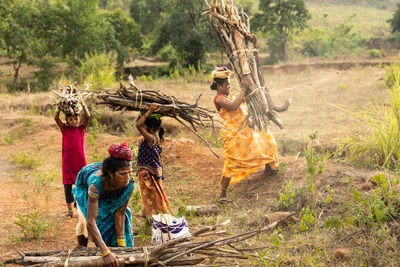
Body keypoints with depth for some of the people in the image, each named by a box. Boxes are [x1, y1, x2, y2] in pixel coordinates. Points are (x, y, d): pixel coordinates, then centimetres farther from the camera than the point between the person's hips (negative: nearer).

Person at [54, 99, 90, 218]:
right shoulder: (64, 128, 0)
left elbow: (87, 116, -15)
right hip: (67, 160, 0)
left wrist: (83, 104, -19)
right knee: (67, 184, 2)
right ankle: (69, 209, 9)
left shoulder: (81, 128, 0)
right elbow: (56, 117, -13)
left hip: (80, 160, 0)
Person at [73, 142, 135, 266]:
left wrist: (121, 242, -30)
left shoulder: (129, 184, -38)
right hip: (85, 186, -3)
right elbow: (91, 221, -51)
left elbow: (120, 214, -26)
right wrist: (105, 252, -58)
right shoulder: (97, 182, -50)